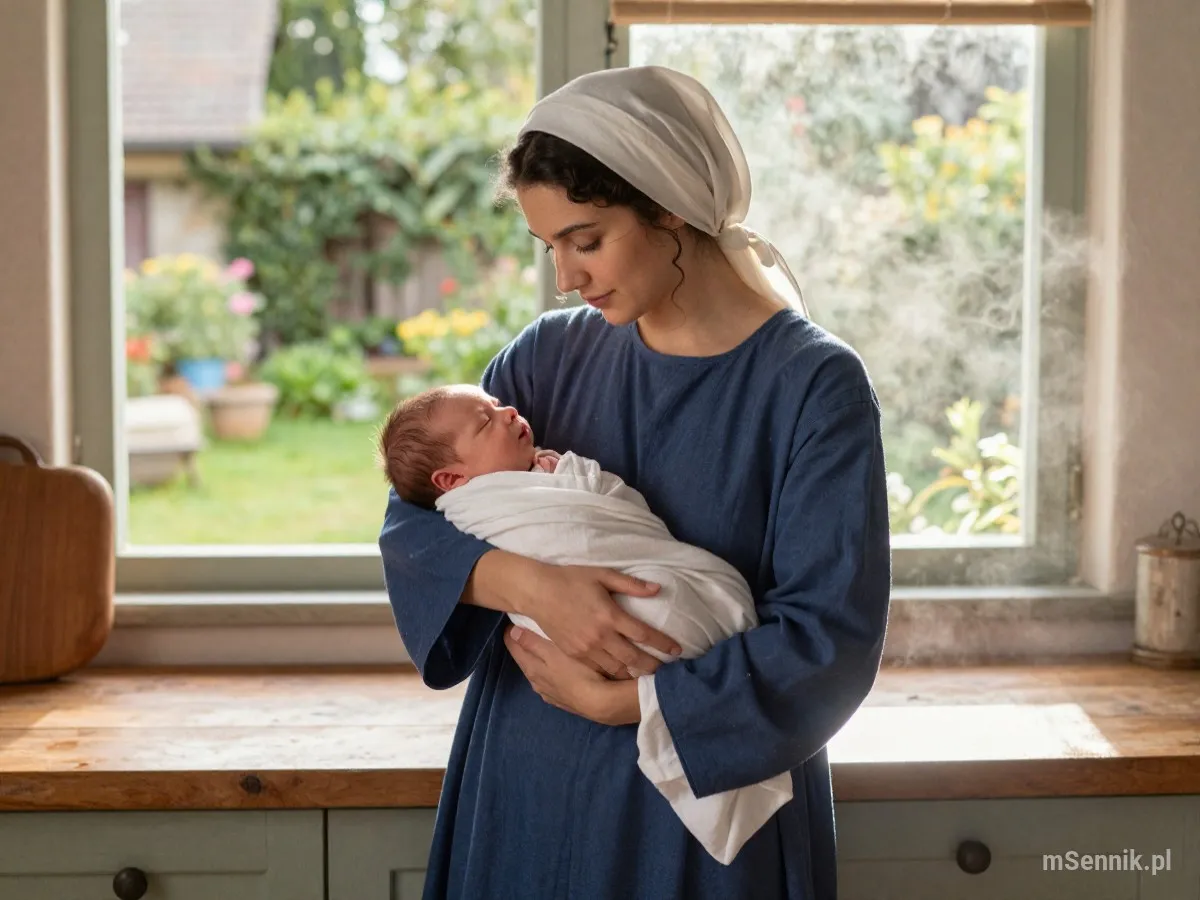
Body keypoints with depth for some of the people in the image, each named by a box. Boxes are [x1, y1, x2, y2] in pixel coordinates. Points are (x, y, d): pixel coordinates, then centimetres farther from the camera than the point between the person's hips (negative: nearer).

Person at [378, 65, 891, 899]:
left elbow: (833, 636, -16)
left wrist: (621, 701, -18)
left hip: (711, 804, -3)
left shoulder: (813, 383, -11)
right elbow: (413, 517, -2)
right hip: (528, 795, 4)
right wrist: (529, 581, -21)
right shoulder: (550, 354, 2)